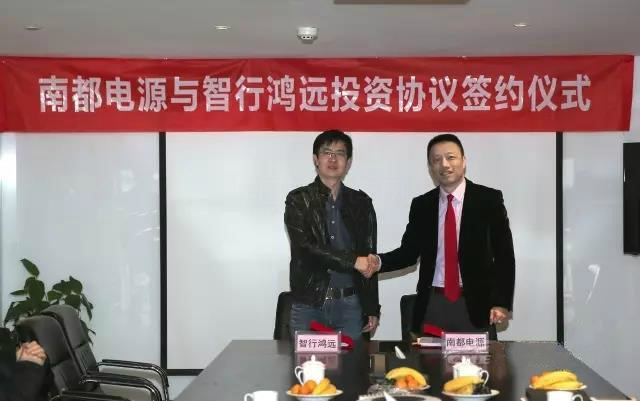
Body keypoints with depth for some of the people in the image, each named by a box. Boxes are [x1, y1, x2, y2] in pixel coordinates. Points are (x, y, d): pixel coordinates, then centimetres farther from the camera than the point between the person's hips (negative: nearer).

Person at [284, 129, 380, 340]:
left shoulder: (361, 203, 10)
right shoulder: (299, 200, 2)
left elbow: (368, 258, 11)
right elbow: (305, 248, -11)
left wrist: (372, 308, 8)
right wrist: (352, 261, -17)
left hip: (349, 306, 2)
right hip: (309, 305, -2)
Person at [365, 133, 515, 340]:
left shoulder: (489, 199, 0)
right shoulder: (421, 205, 8)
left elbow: (504, 255, -1)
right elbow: (409, 251, 11)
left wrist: (502, 302, -8)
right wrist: (379, 262, -8)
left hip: (476, 304, -2)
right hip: (432, 305, 2)